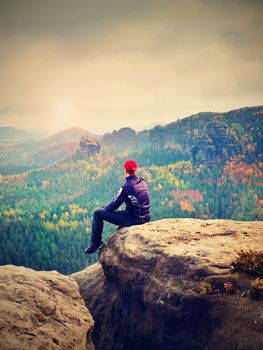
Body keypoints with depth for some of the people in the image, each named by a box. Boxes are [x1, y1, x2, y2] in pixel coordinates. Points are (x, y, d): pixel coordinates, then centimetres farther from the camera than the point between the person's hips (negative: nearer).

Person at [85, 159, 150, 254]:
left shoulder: (127, 186, -16)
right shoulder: (143, 181, 5)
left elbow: (114, 205, -10)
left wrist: (104, 208, 11)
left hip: (134, 220, -8)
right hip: (146, 219, 8)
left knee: (98, 213, -1)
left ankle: (96, 243, 7)